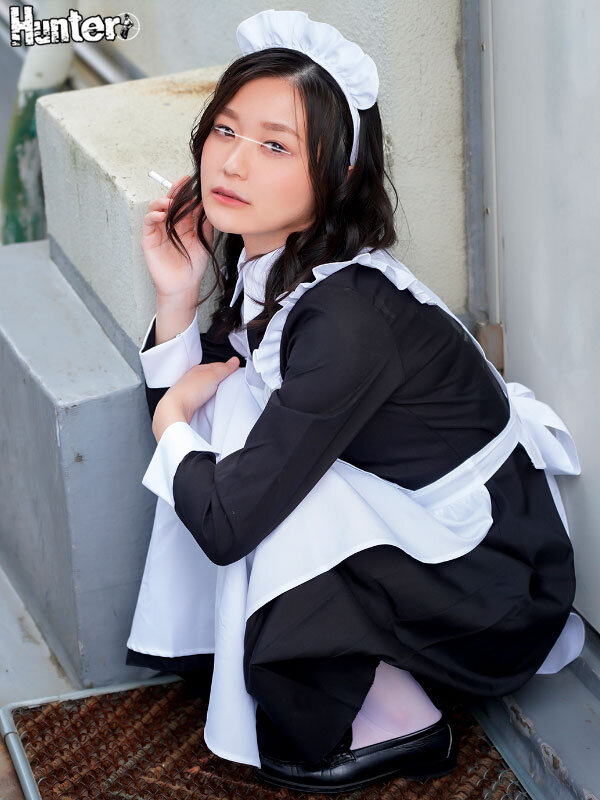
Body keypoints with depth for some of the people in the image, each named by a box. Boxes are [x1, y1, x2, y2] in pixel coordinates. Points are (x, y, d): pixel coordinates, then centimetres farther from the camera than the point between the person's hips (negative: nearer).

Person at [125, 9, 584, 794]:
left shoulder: (348, 318, -32)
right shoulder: (263, 264, -5)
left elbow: (224, 526, -30)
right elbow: (180, 402, 4)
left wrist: (174, 420, -11)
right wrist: (177, 295, -10)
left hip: (490, 588, -9)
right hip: (404, 527, 9)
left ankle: (399, 719, 0)